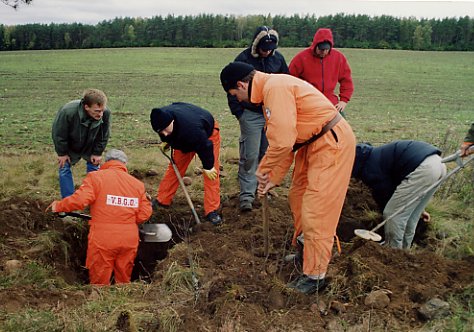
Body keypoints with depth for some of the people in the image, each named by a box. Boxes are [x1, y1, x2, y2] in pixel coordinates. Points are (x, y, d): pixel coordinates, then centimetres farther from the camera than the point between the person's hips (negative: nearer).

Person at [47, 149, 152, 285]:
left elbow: (79, 200, -15)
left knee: (100, 280, 13)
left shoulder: (96, 177, -4)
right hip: (129, 240, 3)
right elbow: (144, 215, 3)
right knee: (124, 280, 20)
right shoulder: (138, 183, 6)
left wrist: (59, 205, 2)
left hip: (102, 239, -3)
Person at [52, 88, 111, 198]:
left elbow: (103, 135, -14)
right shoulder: (67, 112, -43)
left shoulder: (106, 113, -35)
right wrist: (62, 153, -14)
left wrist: (97, 153, -8)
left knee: (94, 168, 6)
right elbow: (58, 134, -24)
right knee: (64, 169, -2)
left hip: (90, 147, 2)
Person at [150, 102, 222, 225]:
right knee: (174, 167, 7)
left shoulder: (191, 127, -47)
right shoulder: (162, 118, -28)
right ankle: (161, 201, 18)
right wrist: (166, 141, -7)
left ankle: (212, 211, -7)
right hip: (183, 139, 6)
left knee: (211, 173, -11)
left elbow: (204, 146, -32)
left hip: (208, 133, -6)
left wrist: (207, 166, -21)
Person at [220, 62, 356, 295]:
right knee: (297, 198, 20)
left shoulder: (275, 87, -21)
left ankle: (315, 275, 9)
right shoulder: (270, 90, 11)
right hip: (312, 143, 11)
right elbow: (284, 141, 14)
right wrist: (273, 179, 11)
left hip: (332, 143, -10)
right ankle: (304, 251, 39)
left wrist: (263, 169, -14)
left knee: (315, 211, -5)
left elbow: (283, 141, -29)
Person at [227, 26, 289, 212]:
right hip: (251, 114, -4)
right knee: (250, 155, -6)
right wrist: (238, 112, -7)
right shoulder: (243, 59, -8)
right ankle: (247, 195, -1)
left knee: (267, 153, 11)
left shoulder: (278, 58, 3)